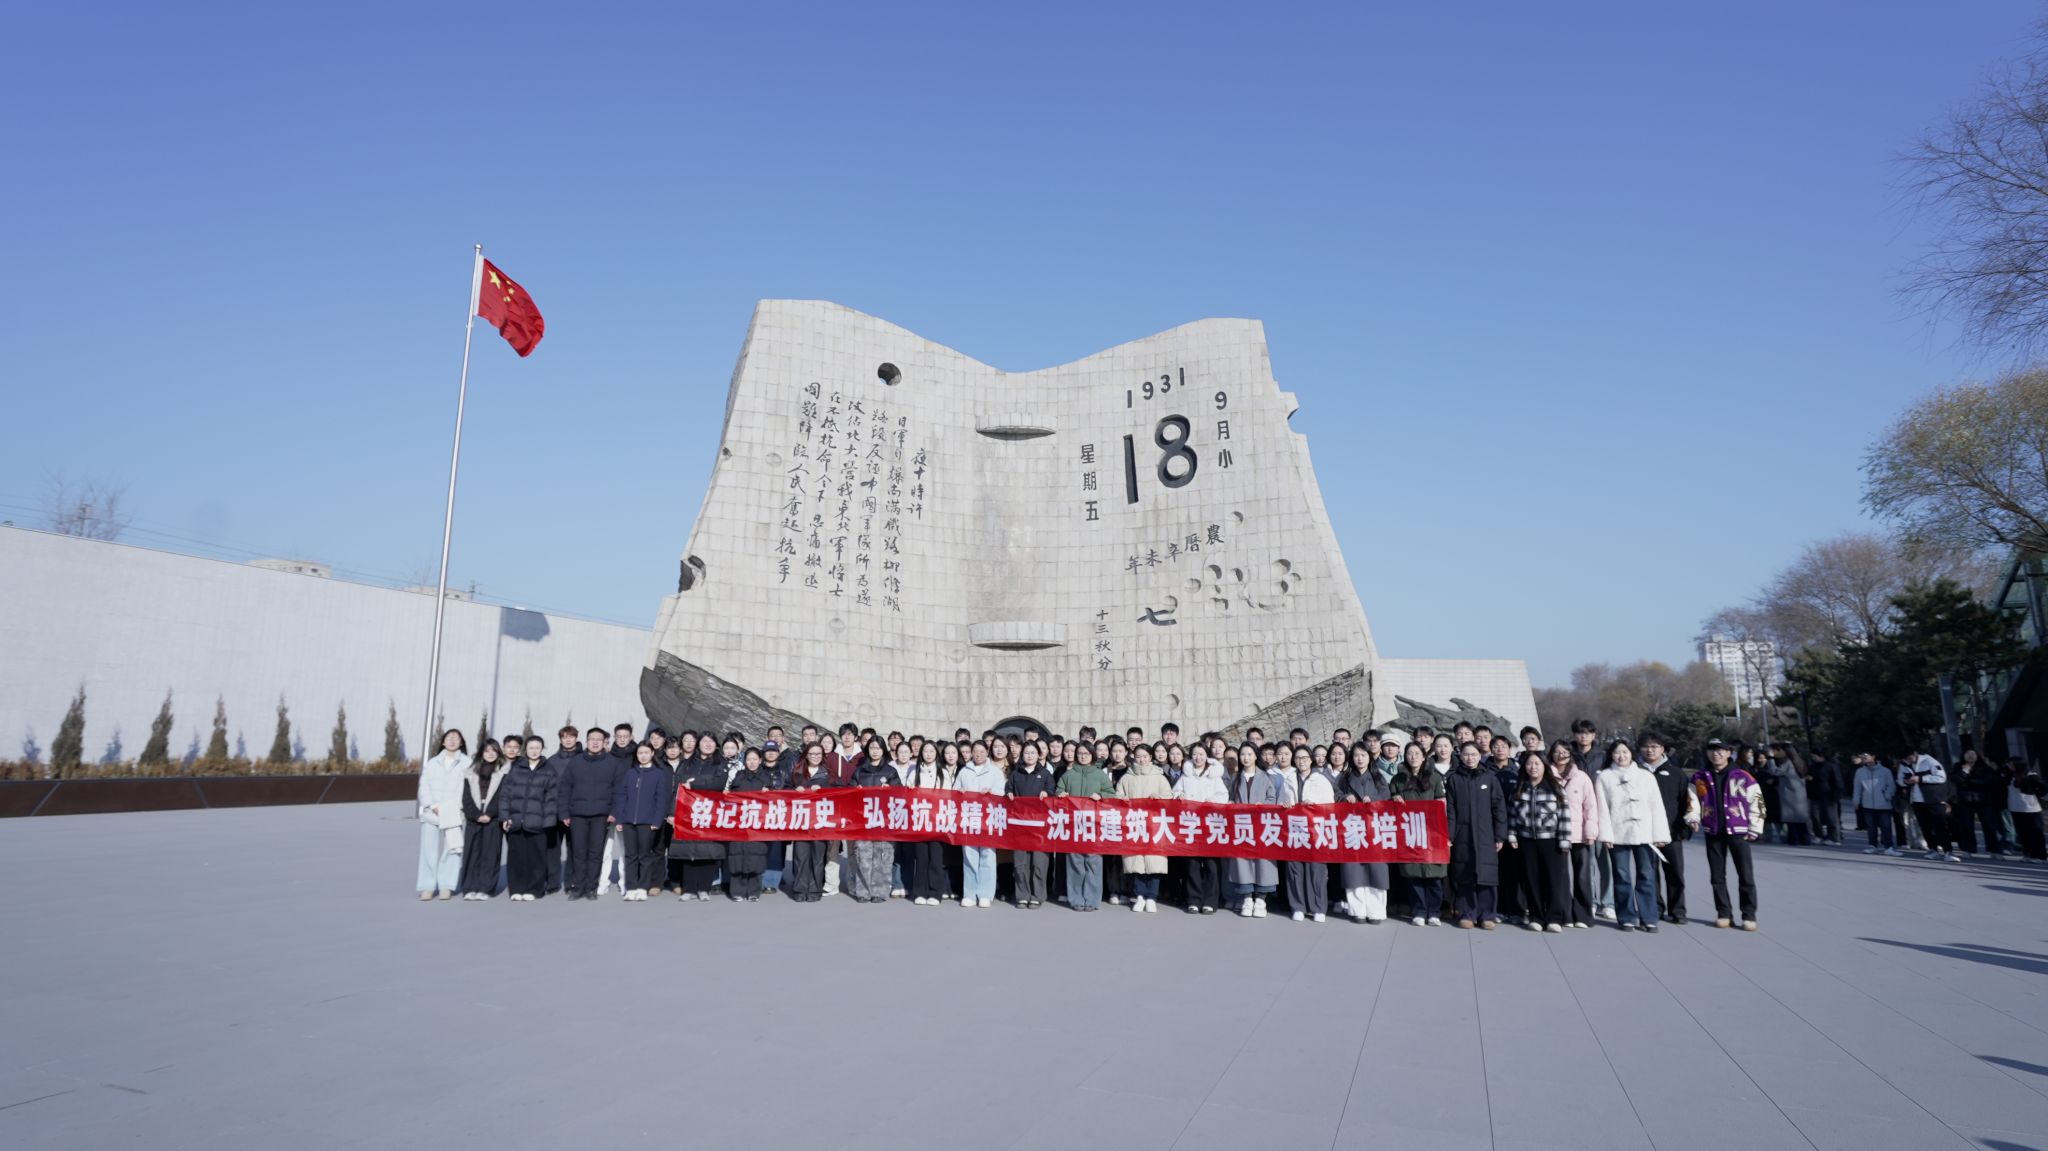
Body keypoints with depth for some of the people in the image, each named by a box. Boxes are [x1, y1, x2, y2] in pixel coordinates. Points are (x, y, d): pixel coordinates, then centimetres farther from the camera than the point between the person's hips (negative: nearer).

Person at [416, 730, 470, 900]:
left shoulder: (466, 763, 7)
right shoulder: (432, 763, 17)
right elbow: (424, 786, 8)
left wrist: (448, 809, -10)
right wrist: (433, 806, -7)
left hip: (454, 814, -2)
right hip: (431, 813, 2)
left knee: (451, 848, -5)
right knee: (429, 848, -4)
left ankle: (446, 886, 0)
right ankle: (428, 887, -1)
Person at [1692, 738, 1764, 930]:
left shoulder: (1742, 777, -3)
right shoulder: (1700, 778, 5)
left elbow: (1757, 802, 1)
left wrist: (1754, 829, -1)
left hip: (1738, 831, -3)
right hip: (1713, 832, 3)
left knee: (1746, 874, -2)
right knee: (1717, 875, 7)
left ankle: (1749, 915, 5)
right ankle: (1723, 913, 15)